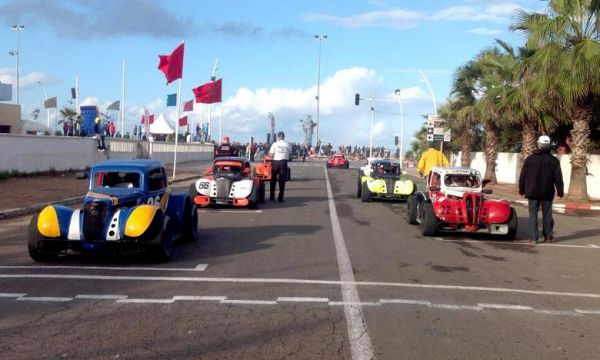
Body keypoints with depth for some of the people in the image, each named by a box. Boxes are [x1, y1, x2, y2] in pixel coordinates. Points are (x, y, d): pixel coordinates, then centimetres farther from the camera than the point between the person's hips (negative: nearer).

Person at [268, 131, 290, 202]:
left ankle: (272, 196, 19)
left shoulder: (275, 144, -6)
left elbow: (271, 155, -8)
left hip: (276, 162, -1)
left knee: (273, 180, 14)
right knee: (282, 181, 5)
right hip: (284, 162, 1)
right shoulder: (287, 145, 0)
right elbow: (288, 155, 2)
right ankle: (280, 198, 3)